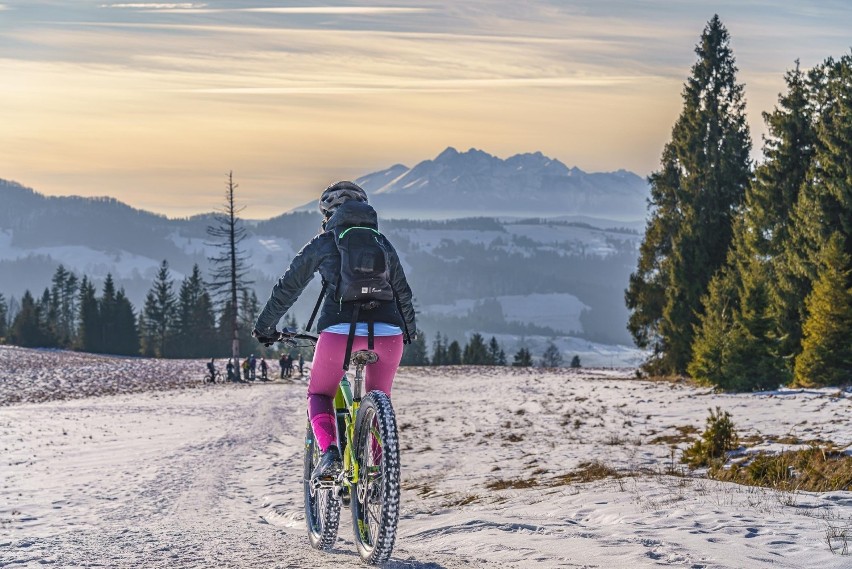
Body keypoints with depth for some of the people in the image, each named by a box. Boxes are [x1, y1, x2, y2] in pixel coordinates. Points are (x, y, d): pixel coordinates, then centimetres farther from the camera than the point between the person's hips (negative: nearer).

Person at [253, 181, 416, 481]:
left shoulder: (322, 244, 14)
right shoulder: (382, 243, 21)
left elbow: (287, 288, 19)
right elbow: (403, 292, 30)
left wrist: (263, 327, 33)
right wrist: (410, 330, 47)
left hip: (340, 330, -2)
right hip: (387, 333, 3)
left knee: (319, 395, 18)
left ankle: (330, 452, -8)